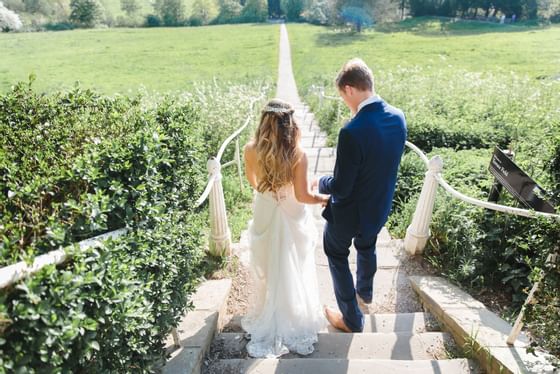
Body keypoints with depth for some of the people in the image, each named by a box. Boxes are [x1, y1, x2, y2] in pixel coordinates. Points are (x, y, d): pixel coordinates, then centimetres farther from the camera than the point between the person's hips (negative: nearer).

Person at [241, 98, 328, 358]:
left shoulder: (251, 150, -15)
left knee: (267, 269, 22)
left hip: (265, 215, 2)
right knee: (294, 271, 20)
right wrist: (326, 198, 1)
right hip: (293, 219, -2)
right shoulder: (297, 154, -22)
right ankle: (296, 320, 41)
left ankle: (268, 321, 44)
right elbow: (302, 196, -17)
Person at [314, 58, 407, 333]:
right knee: (367, 247, 32)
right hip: (380, 206, 7)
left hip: (350, 212, -7)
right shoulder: (398, 117, -10)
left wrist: (320, 183, -6)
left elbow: (340, 187, -27)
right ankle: (365, 292, 61)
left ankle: (351, 319, 33)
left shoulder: (352, 132, -34)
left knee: (336, 256, 18)